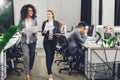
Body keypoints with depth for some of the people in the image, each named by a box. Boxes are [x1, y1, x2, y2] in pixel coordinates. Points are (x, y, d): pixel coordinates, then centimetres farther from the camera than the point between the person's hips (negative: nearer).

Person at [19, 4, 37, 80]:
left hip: (33, 40, 2)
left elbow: (36, 29, 7)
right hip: (24, 40, -2)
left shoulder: (34, 20, 1)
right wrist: (21, 32, -16)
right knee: (26, 56, -10)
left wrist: (36, 32, -14)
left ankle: (30, 69, 37)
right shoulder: (21, 20, -1)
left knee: (32, 55, 11)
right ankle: (27, 74, -6)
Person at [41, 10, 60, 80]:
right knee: (48, 56, -9)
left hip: (54, 41, 2)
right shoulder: (44, 23, 2)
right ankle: (50, 74, -10)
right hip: (47, 41, -1)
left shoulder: (56, 23, 2)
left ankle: (49, 69, 36)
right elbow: (42, 33, 3)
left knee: (52, 55, 13)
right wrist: (44, 32, -18)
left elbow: (58, 32, 3)